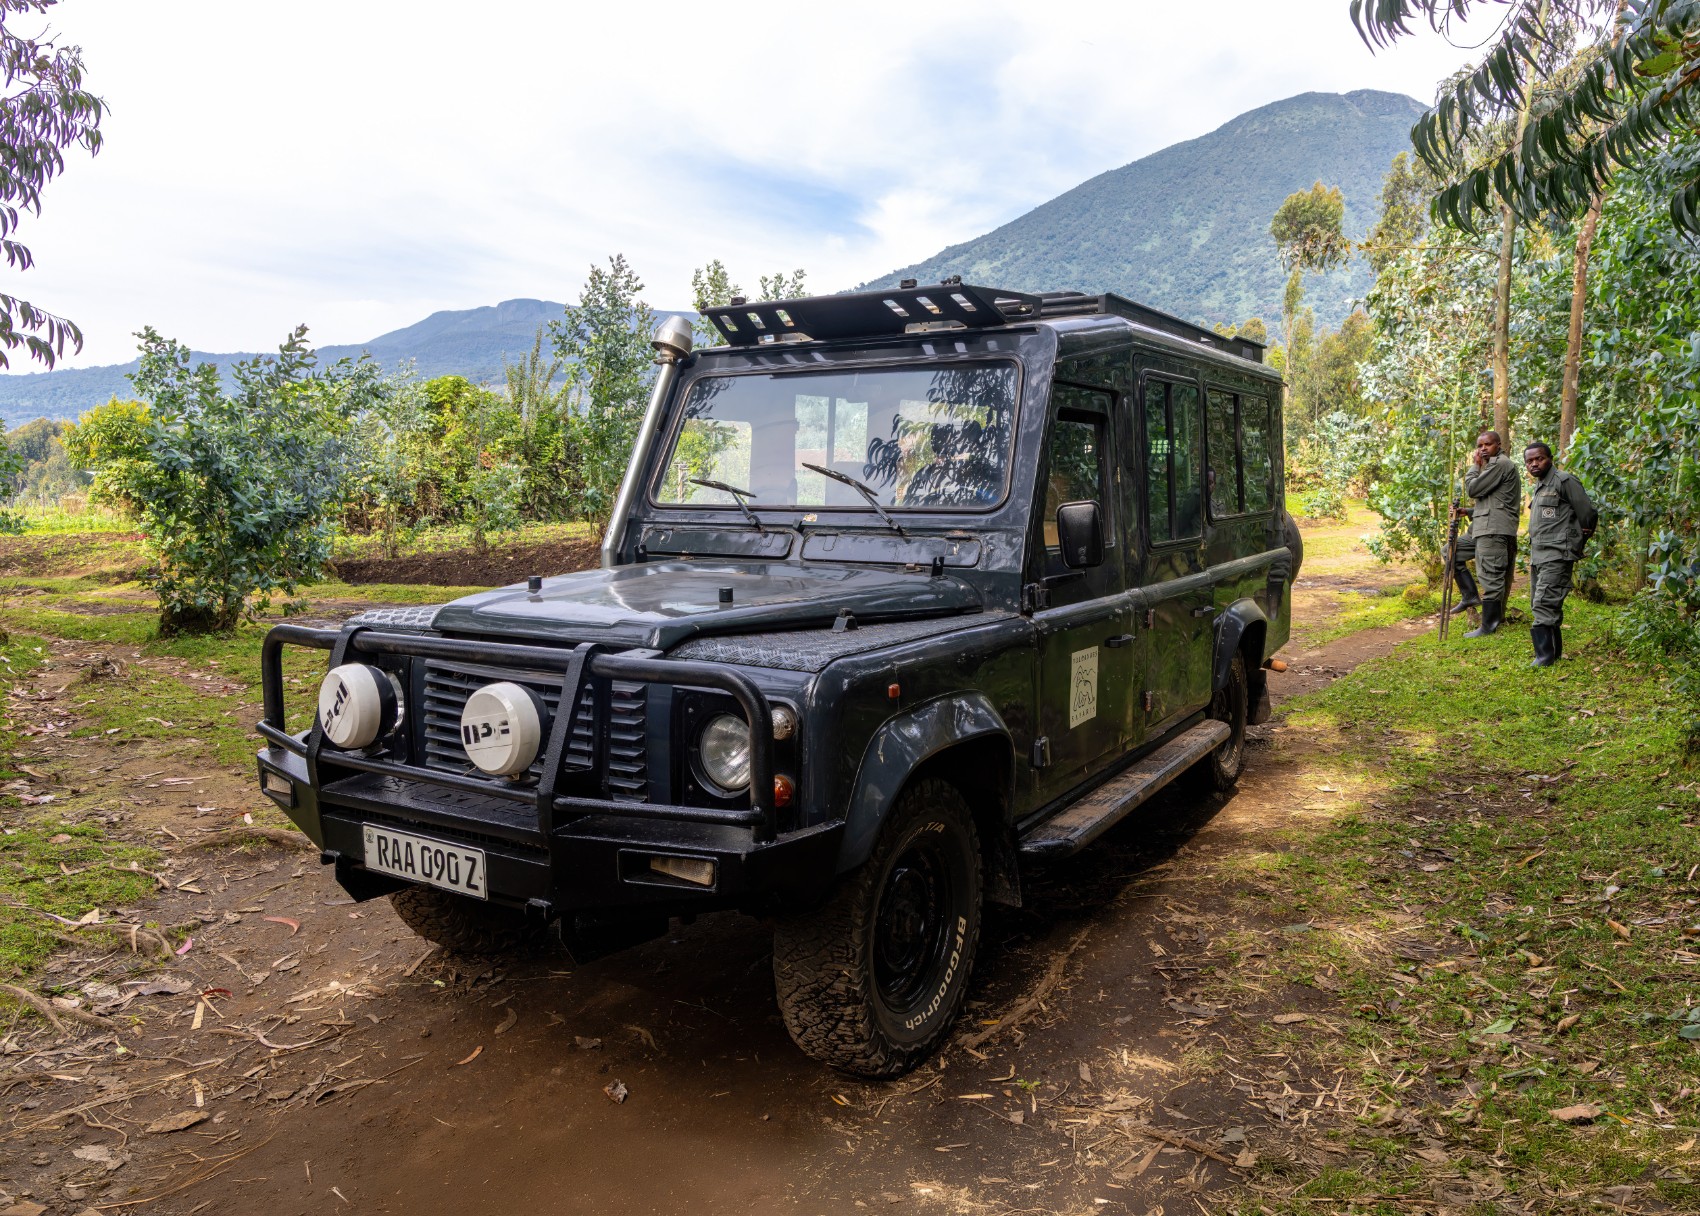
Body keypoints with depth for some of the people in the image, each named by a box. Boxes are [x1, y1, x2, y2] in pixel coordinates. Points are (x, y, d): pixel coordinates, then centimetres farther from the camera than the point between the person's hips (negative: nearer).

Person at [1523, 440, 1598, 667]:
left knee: (1544, 603, -16)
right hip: (1537, 555, 9)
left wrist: (1576, 544, 5)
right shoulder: (1537, 488, 19)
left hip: (1557, 555, -9)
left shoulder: (1564, 481, -8)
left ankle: (1546, 656, -15)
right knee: (1538, 604, 10)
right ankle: (1554, 651, 20)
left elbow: (1589, 514, -6)